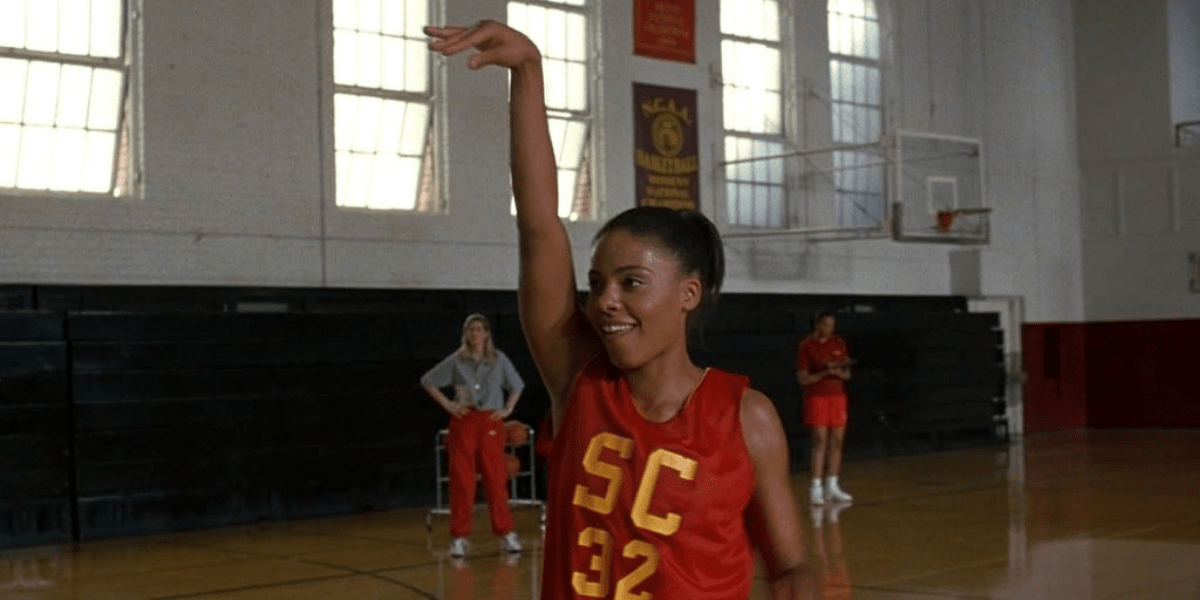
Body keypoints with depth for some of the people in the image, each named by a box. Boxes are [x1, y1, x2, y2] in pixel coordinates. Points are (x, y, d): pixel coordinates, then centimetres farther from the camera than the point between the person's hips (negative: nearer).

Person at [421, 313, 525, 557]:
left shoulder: (499, 359, 7)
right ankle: (459, 537, 4)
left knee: (496, 479, -1)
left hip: (491, 422, 0)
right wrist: (447, 404, 2)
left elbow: (517, 385, 18)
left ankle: (506, 533, 7)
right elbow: (428, 381, 10)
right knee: (461, 481, -1)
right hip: (464, 422, 0)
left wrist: (508, 409, 5)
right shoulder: (456, 361, 4)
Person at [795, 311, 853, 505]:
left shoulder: (839, 343, 9)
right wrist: (825, 373, -20)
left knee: (837, 441, 2)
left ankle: (832, 487, 10)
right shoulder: (805, 346, -5)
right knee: (820, 440, -10)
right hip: (816, 397, -5)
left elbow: (847, 374, 12)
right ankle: (816, 488, -7)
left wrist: (838, 371, -11)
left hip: (837, 396, 5)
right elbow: (802, 379, -7)